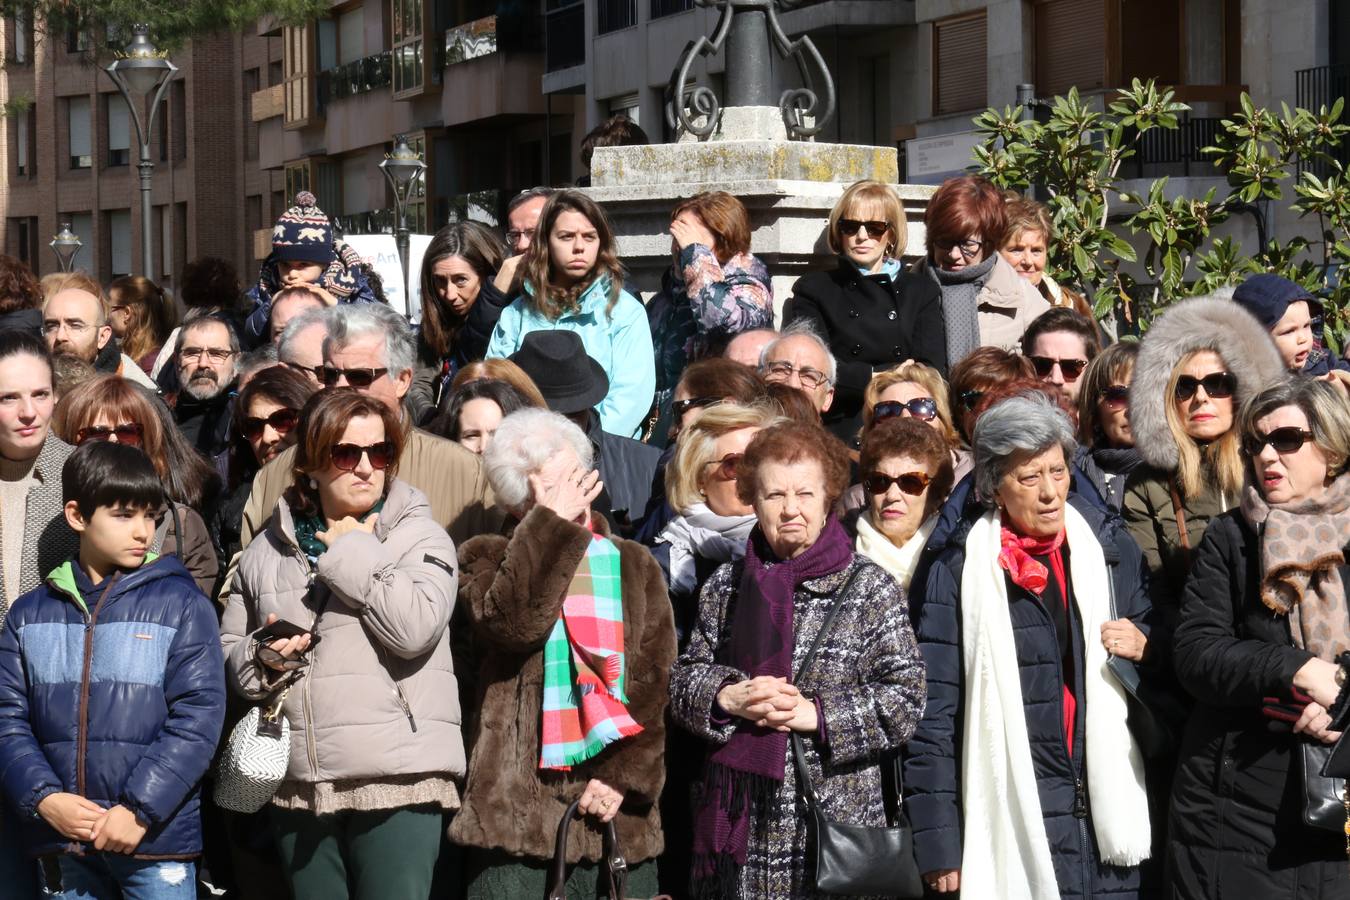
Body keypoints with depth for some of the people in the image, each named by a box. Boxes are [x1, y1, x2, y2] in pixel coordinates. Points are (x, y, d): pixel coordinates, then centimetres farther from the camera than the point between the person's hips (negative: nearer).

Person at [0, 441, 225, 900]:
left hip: (155, 842, -3)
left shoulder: (182, 604, -1)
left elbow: (199, 713, -7)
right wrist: (45, 799, -10)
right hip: (65, 845, 3)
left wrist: (140, 809, -14)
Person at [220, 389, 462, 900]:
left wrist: (353, 552, -7)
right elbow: (228, 648, 20)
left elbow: (415, 629, -16)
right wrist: (262, 657, -3)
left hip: (398, 780, -4)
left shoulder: (420, 537, 1)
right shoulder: (267, 551, 13)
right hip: (299, 782, 4)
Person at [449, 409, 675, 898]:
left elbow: (656, 681, 5)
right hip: (517, 811, -2)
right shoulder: (486, 559, 9)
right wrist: (550, 524, -10)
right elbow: (511, 622, -14)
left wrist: (625, 778, -8)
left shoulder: (634, 565, 15)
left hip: (618, 816, 2)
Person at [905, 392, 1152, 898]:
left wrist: (1144, 649, -3)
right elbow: (933, 714, -3)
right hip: (1013, 830, -3)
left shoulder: (1107, 546, 9)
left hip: (1109, 815, 3)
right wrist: (940, 846, -7)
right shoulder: (959, 570, -2)